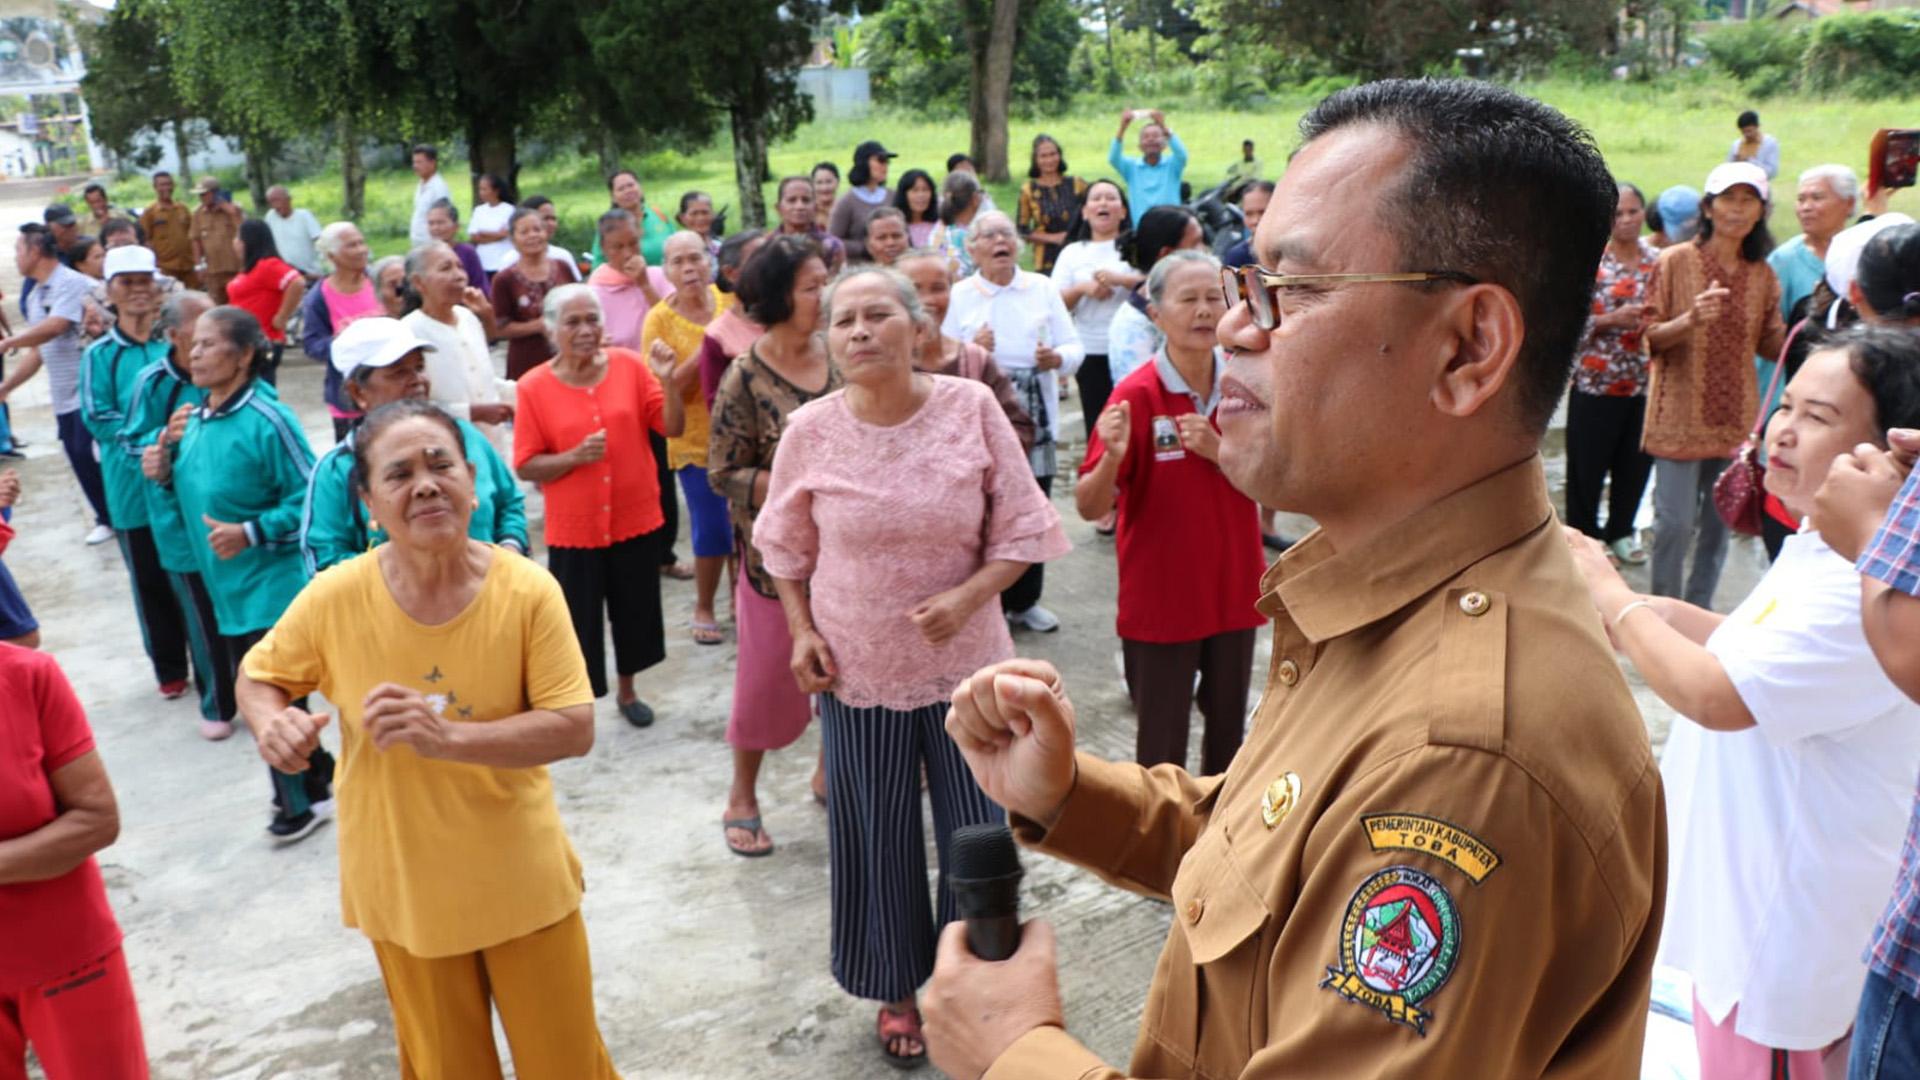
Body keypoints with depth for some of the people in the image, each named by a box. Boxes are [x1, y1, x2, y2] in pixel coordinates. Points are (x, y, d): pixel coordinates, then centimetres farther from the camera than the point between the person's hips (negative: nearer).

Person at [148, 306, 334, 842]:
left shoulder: (268, 419, -19)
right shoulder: (194, 420, 6)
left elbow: (310, 498, -18)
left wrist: (251, 533, -24)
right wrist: (167, 469, -1)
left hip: (271, 587, -8)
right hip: (227, 587, 8)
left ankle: (304, 798, 19)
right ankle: (315, 772, 35)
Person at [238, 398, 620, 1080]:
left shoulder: (528, 590, -18)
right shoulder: (336, 597, -15)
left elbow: (574, 730, -20)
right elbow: (259, 678, 2)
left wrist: (447, 737, -33)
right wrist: (273, 723, -21)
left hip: (523, 878, -1)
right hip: (404, 886, 1)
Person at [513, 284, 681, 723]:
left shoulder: (629, 365, -3)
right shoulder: (534, 386, -8)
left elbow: (672, 427, -6)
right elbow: (526, 466, -7)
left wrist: (668, 381, -21)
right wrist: (575, 456, -22)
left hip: (636, 519, 3)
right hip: (574, 528, -2)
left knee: (635, 611, 17)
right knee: (578, 622, 5)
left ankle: (627, 690, 40)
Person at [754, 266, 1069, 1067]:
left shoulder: (972, 408, -11)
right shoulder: (810, 430, -8)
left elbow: (1021, 529, -6)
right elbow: (787, 548, 7)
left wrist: (969, 597, -20)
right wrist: (802, 632, -3)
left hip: (965, 661, 0)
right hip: (858, 668, 0)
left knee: (979, 831, 11)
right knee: (876, 839, 12)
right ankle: (896, 991, 36)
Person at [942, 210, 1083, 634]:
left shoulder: (1043, 288, 9)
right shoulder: (959, 295, 4)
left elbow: (1074, 349, 6)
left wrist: (1057, 358, -15)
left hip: (1036, 420, 2)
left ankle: (1024, 601, 23)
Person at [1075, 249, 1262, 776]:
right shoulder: (1135, 394, -15)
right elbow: (1090, 508, -15)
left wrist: (1218, 451, -20)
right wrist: (1112, 458, -36)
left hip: (1235, 590, 4)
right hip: (1158, 599, -4)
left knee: (1229, 730, 19)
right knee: (1161, 747, 6)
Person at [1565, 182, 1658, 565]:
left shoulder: (1658, 261, 6)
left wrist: (1652, 323, -8)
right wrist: (1612, 320, -20)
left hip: (1644, 383, 4)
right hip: (1595, 382, -4)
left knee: (1636, 462, 12)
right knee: (1587, 464, 4)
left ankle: (1621, 531, 30)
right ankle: (1583, 535, 20)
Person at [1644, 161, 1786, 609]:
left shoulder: (1763, 274, 8)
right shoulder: (1675, 261, -5)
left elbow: (1772, 345, 11)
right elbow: (1652, 336, -7)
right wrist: (1691, 320, -26)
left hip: (1736, 419, 4)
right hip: (1681, 416, -4)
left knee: (1719, 526, 10)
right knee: (1675, 524, -5)